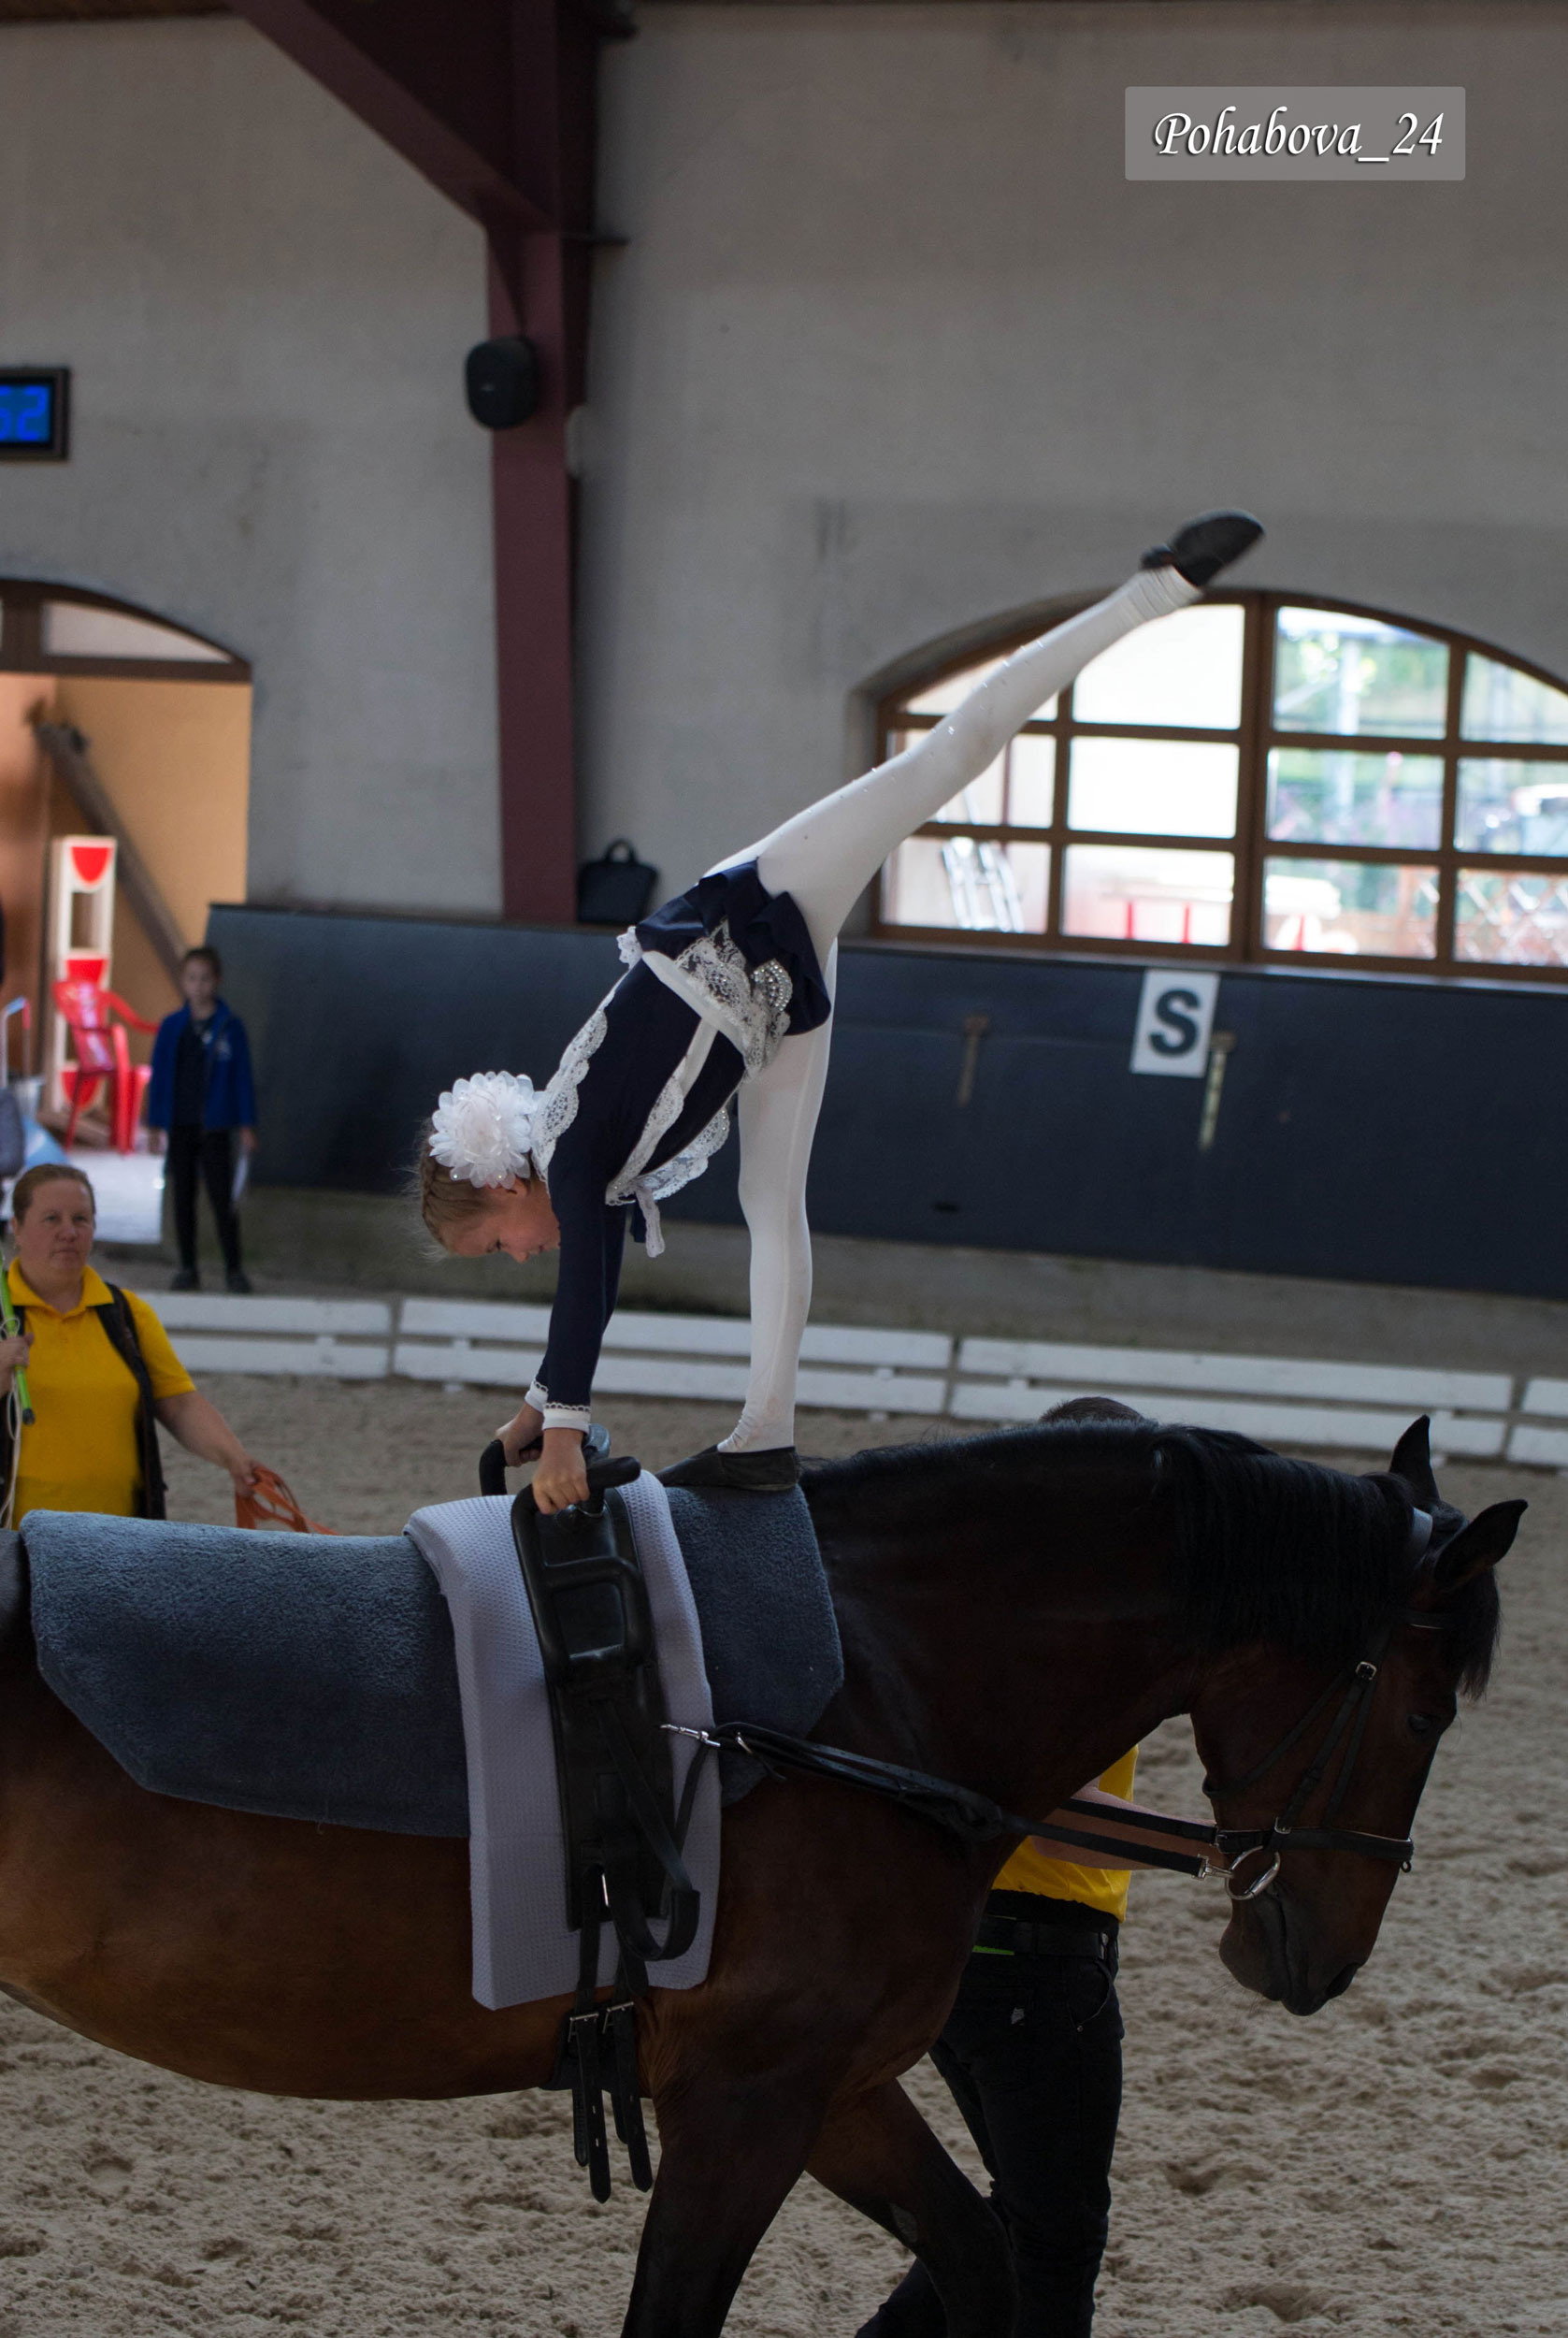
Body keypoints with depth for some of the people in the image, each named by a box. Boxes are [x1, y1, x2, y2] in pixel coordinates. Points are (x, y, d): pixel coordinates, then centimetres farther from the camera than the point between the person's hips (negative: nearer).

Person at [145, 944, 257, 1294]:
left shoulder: (229, 1026, -2)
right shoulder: (172, 1027, 3)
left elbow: (242, 1077, 1)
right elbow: (159, 1075, 7)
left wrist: (246, 1124, -2)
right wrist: (156, 1123, 3)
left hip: (214, 1127, -2)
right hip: (179, 1126, 3)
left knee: (222, 1197, -4)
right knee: (183, 1197, 7)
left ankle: (233, 1268, 4)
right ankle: (187, 1268, 13)